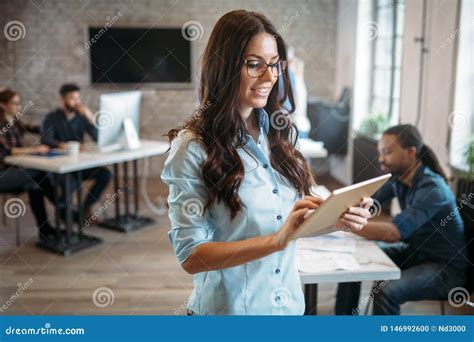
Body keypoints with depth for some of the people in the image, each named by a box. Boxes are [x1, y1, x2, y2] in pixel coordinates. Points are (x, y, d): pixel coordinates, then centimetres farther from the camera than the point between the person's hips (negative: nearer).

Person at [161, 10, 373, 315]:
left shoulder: (280, 133, -1)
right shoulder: (192, 147, -17)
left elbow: (296, 220, 7)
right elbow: (191, 256, -20)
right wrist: (277, 240, -30)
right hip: (231, 307, -5)